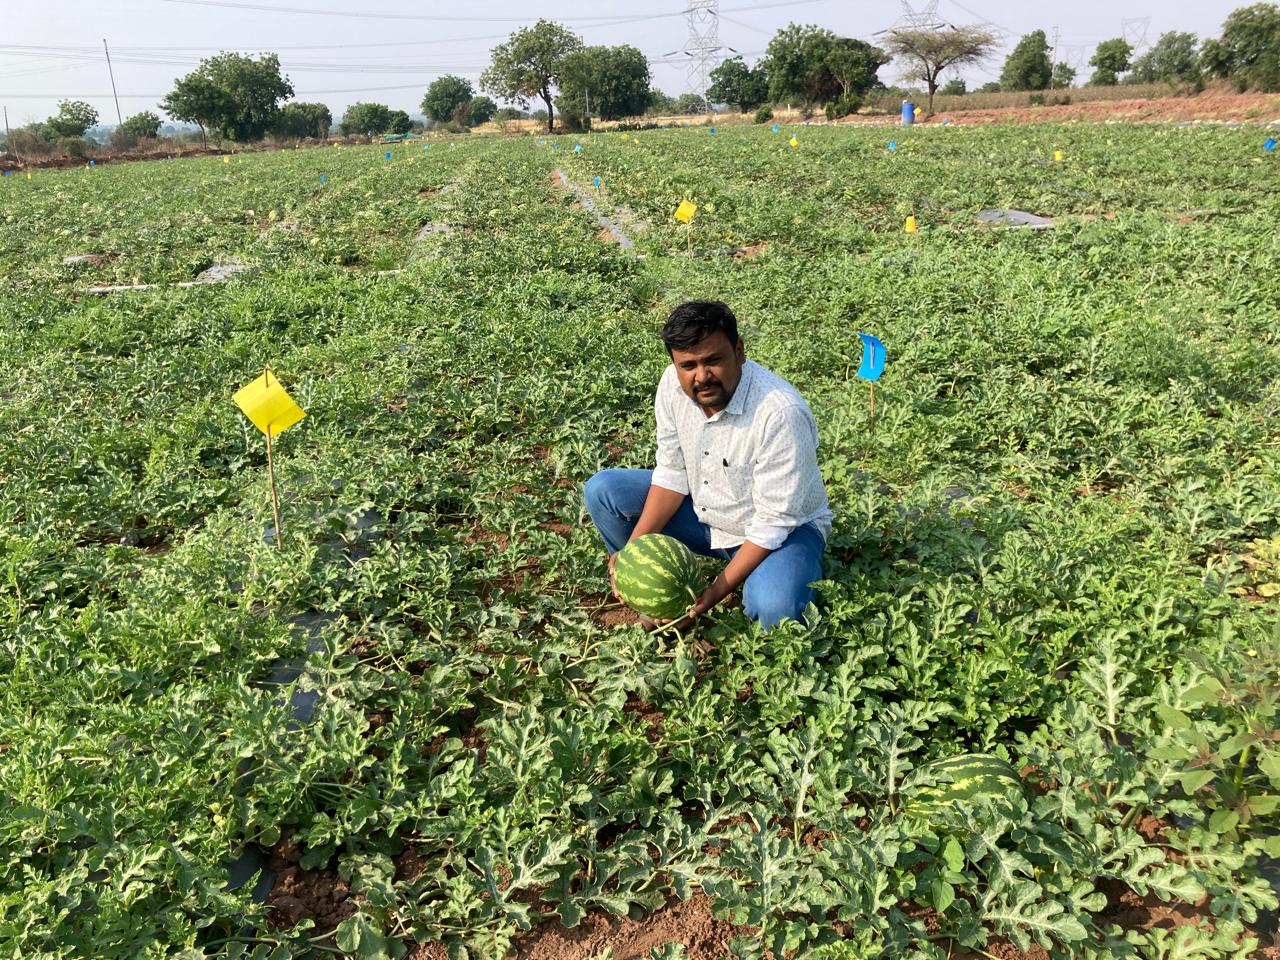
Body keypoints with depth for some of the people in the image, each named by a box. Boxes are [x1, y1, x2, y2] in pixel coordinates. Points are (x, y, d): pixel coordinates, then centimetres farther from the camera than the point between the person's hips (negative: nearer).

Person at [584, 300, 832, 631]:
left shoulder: (781, 413, -33)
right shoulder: (673, 384, -15)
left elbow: (773, 524, -27)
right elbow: (672, 475, -6)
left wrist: (719, 589, -31)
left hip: (782, 529, -5)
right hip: (704, 509, 6)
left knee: (774, 608, -36)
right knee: (602, 490, -7)